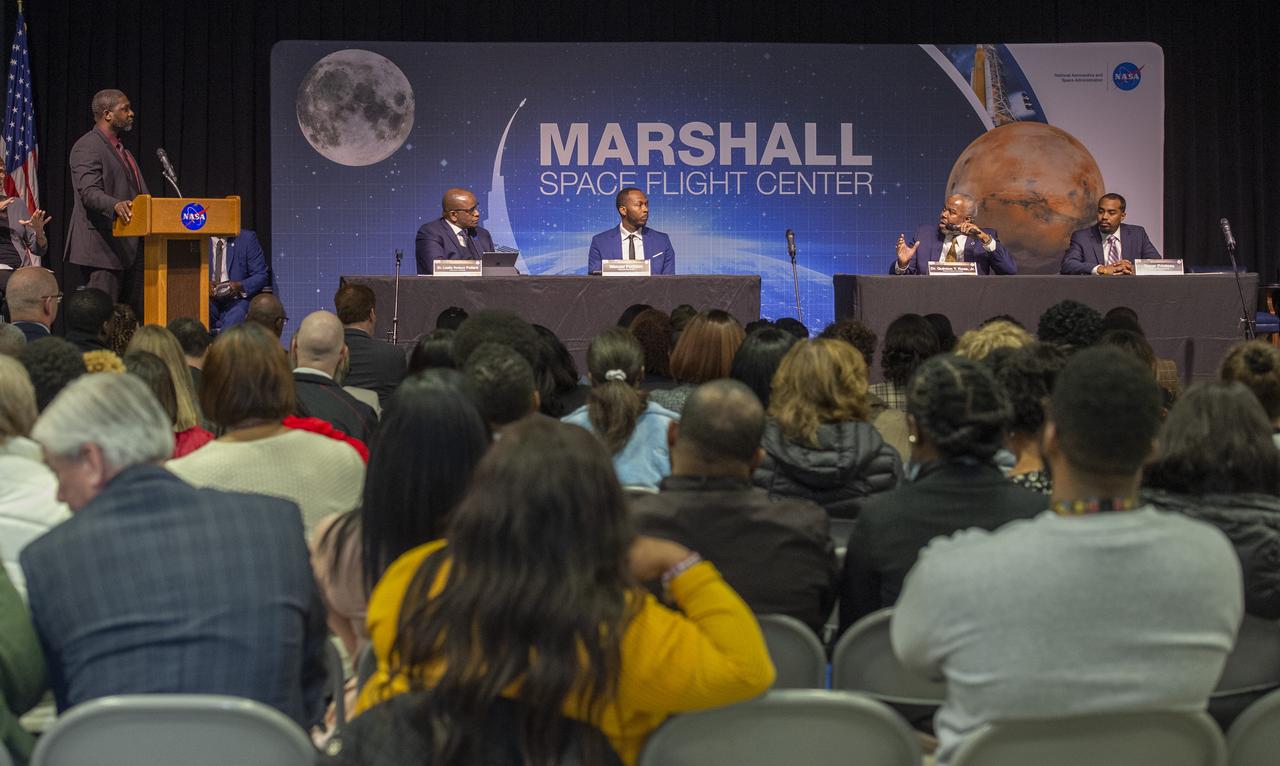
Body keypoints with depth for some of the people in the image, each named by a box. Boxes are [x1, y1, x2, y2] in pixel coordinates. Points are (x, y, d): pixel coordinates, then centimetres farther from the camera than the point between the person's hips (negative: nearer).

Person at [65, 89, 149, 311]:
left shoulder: (122, 151, 23)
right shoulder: (87, 147, -7)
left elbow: (138, 194, 26)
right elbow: (89, 192, -21)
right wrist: (115, 205, -39)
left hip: (130, 248, 9)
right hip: (103, 247, -9)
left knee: (136, 315, 5)